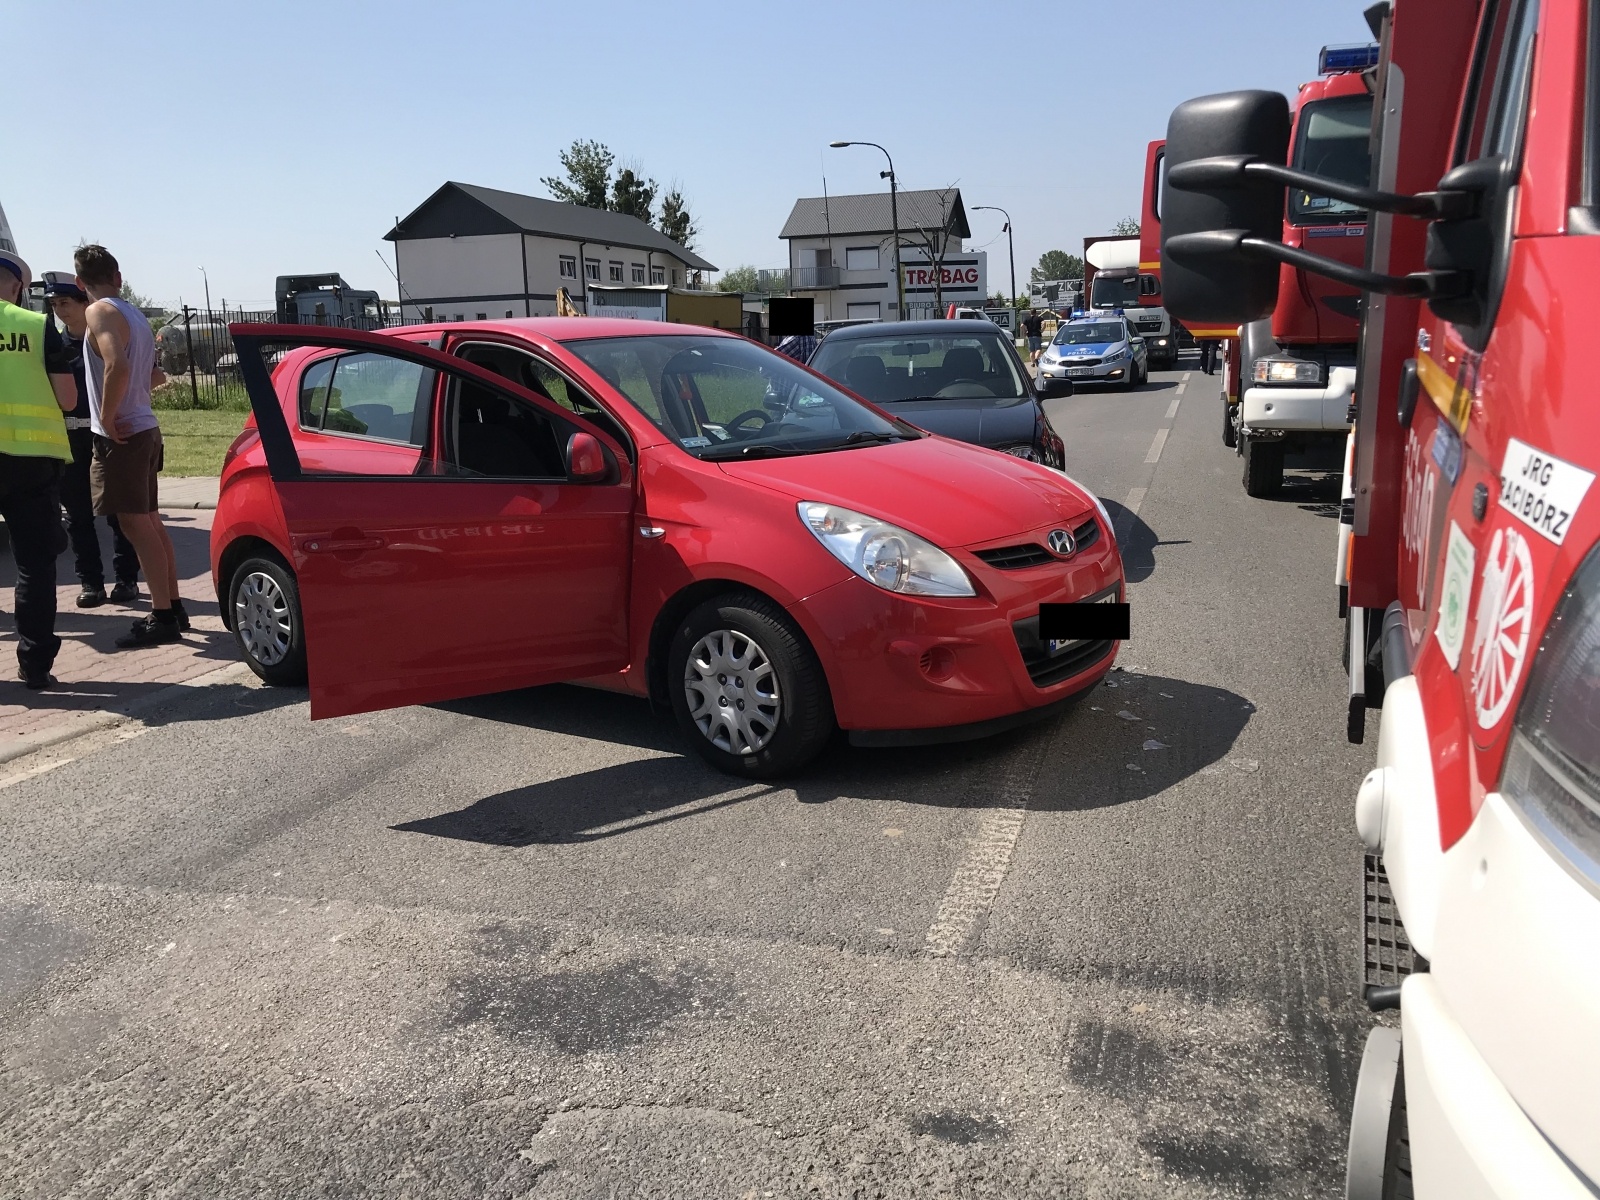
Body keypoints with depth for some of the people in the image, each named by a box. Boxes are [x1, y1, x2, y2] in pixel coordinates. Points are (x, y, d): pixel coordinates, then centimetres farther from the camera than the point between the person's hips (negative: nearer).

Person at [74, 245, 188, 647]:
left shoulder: (100, 312, -11)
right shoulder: (135, 315, 15)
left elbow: (117, 367, -27)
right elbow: (155, 376, 24)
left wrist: (107, 418, -19)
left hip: (121, 435, -9)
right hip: (144, 429, 9)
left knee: (136, 525, -7)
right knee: (150, 522, 13)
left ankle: (162, 617, -6)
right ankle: (173, 607, 18)